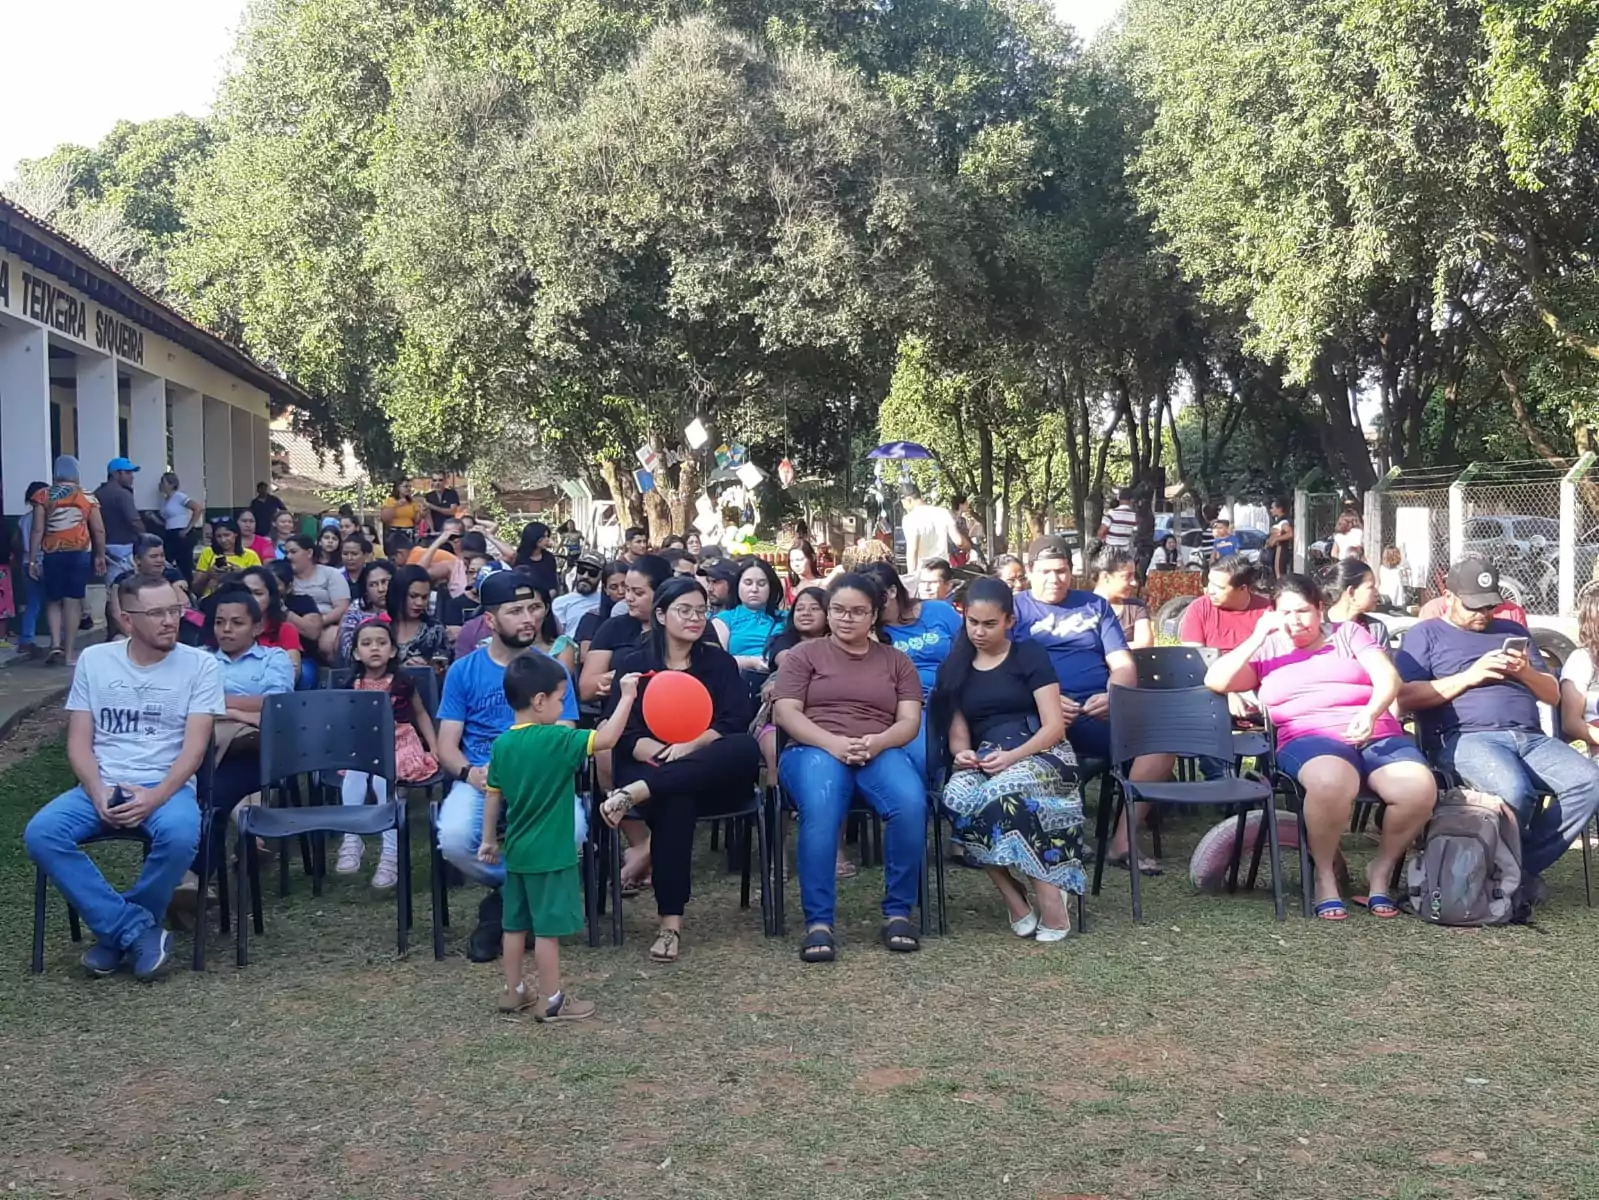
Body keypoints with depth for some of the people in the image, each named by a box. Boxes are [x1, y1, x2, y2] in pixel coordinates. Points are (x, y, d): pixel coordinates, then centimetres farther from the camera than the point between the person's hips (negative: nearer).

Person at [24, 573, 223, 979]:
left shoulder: (200, 665, 0)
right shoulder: (94, 660, 8)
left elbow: (194, 747, -6)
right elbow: (78, 742, 5)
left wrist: (156, 797, -21)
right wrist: (97, 792, -14)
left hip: (168, 785, -2)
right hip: (101, 785, 2)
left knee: (180, 834, -36)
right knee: (40, 833, -27)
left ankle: (116, 930, -10)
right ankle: (137, 929, -20)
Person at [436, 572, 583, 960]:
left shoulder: (552, 669, 8)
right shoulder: (463, 671, 8)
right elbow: (446, 746, 5)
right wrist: (471, 773, -19)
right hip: (480, 777, 0)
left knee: (573, 830, -33)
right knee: (454, 839, -32)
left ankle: (503, 902, -3)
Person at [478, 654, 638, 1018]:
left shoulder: (502, 743, 2)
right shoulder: (555, 740, -19)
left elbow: (492, 796, 9)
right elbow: (606, 739, -25)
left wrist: (489, 840, 19)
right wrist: (627, 697, -17)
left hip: (516, 851, 7)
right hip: (549, 854, -7)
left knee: (515, 923, 15)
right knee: (548, 927, 1)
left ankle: (513, 992, 25)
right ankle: (550, 1001, 10)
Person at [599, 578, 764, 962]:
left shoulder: (719, 662, 14)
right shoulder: (631, 662, 9)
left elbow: (733, 724, 0)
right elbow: (624, 734, -2)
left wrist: (688, 748, -18)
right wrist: (665, 755, -21)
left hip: (711, 776, 2)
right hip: (649, 766, -2)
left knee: (747, 749, -34)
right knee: (676, 801, -39)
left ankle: (635, 794, -42)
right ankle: (670, 923, -38)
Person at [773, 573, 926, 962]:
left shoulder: (896, 661, 21)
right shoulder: (804, 654, 15)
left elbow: (910, 721, 9)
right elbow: (785, 712, 1)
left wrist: (877, 742, -15)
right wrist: (832, 743, -16)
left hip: (880, 752, 2)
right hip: (815, 749, -2)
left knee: (911, 803, -33)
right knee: (821, 809, -38)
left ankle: (898, 911, -18)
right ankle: (818, 921, -33)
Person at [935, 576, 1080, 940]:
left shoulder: (1030, 655, 6)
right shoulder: (956, 668, 18)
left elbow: (1054, 725, -3)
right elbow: (957, 732, 15)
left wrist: (1013, 756, -19)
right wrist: (962, 753, -10)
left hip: (1039, 754, -3)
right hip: (984, 761, 4)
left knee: (1004, 793, -39)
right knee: (956, 798, -33)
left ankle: (1050, 898, -27)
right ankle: (1014, 900, -25)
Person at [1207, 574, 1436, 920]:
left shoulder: (1348, 632, 21)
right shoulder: (1267, 650, 20)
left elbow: (1388, 678, 5)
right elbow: (1215, 682, 5)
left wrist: (1370, 713, -16)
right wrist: (1257, 638, 2)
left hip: (1377, 736, 2)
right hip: (1309, 740, -2)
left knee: (1419, 789, -30)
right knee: (1331, 781, -40)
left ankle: (1382, 868, -2)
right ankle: (1325, 873, -15)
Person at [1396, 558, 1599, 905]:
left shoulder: (1512, 632, 30)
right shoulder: (1425, 634, 15)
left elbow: (1553, 694, 26)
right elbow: (1405, 696, 0)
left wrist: (1525, 672, 4)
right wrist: (1469, 676, -5)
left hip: (1530, 737, 6)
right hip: (1466, 738, -5)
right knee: (1514, 789, -37)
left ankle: (1524, 863, -11)